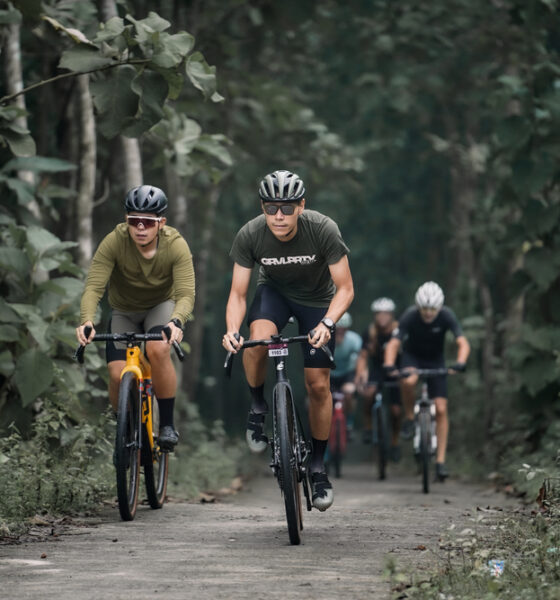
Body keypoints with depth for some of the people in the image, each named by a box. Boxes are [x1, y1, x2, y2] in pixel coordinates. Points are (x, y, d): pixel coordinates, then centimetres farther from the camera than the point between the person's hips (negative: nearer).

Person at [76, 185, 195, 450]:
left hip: (161, 307, -1)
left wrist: (176, 321, -53)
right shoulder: (114, 242, -25)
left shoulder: (176, 245, -25)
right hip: (124, 311, 1)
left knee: (158, 349, -32)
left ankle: (167, 424, -15)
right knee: (118, 374, -18)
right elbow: (94, 286, -30)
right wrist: (87, 320, -49)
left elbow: (186, 294, -32)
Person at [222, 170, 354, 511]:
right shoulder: (250, 236, -26)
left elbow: (345, 289, -24)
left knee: (319, 385, -5)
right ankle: (258, 407, -6)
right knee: (258, 338, -33)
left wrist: (327, 323, -42)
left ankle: (318, 466, 13)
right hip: (274, 291, 1)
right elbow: (238, 294, -18)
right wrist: (232, 330, -37)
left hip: (317, 299, -1)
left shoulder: (324, 230, -31)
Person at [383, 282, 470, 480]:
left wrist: (460, 363, -51)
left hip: (436, 360, 1)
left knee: (441, 409, -9)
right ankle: (409, 418, -10)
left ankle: (440, 461, -4)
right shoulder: (409, 316, -26)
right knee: (408, 381, -37)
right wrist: (389, 365, -50)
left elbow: (463, 343, -31)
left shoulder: (446, 316, -24)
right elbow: (393, 344, -31)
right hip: (412, 357, -1)